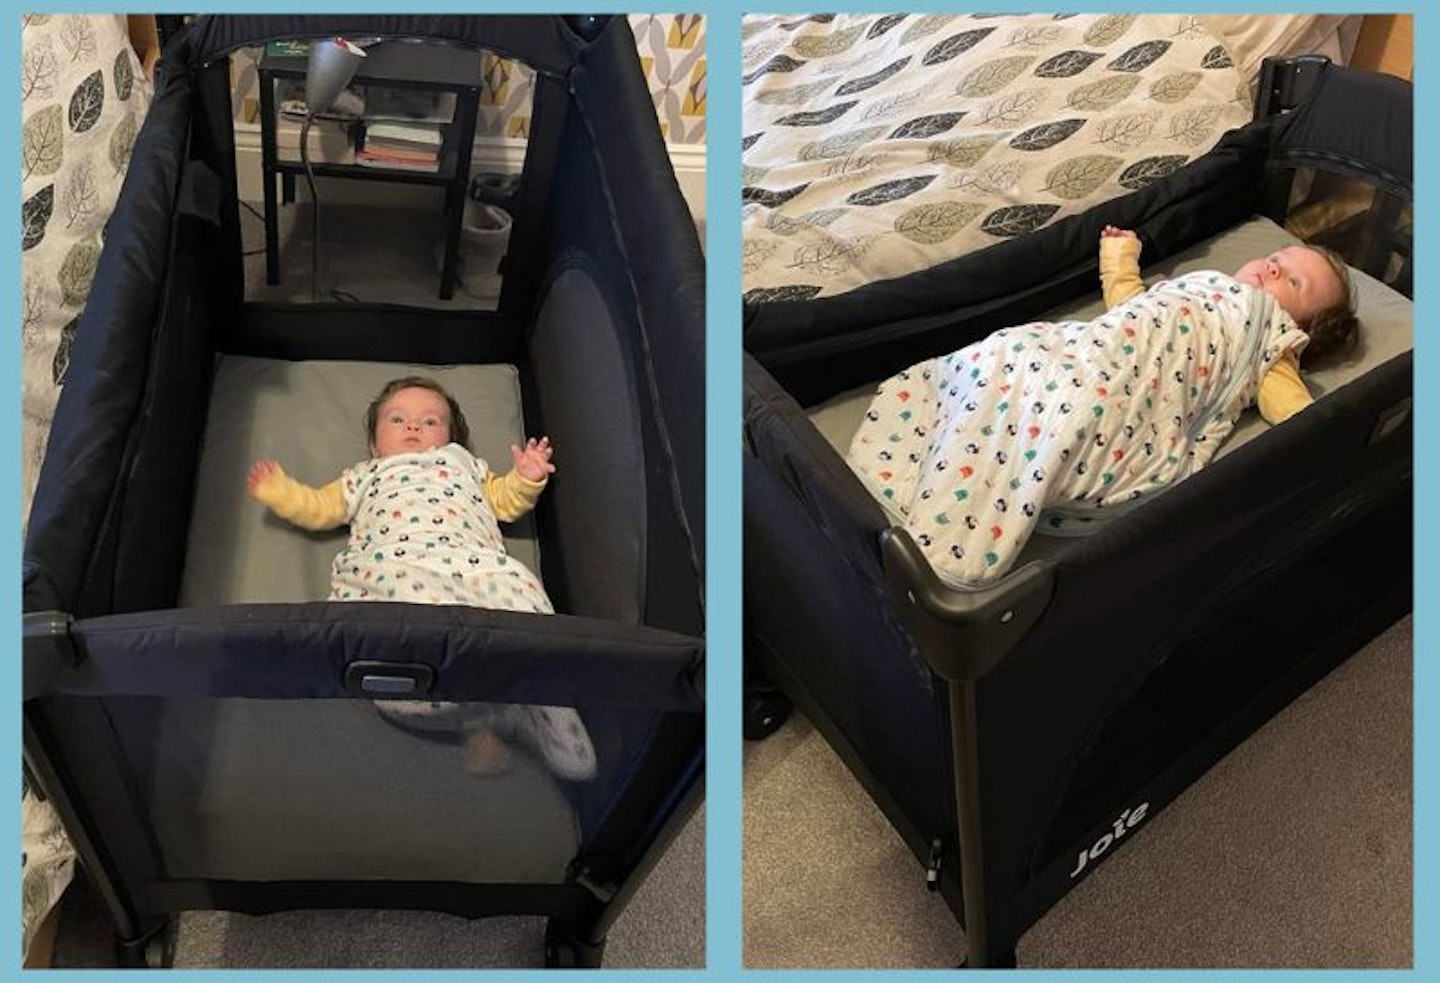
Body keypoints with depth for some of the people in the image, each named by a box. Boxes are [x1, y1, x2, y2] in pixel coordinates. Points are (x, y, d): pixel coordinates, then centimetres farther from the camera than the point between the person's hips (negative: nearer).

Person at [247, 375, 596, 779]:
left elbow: (504, 501, 37)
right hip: (397, 569, -1)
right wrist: (276, 490, 25)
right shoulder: (366, 476, 41)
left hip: (477, 564, 2)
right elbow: (318, 507, 38)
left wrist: (526, 480, 19)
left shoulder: (465, 464, 42)